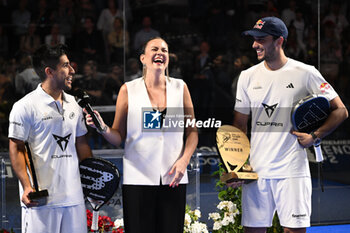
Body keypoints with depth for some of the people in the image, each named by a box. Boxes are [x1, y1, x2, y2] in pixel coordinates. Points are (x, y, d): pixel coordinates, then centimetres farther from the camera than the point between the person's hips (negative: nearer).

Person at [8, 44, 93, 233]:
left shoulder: (74, 104, 13)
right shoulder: (25, 106, -6)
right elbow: (16, 148, -8)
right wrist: (27, 186, -18)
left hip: (73, 196, 6)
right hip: (40, 199, -6)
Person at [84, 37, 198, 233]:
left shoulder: (180, 87, 8)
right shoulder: (128, 90, 3)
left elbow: (192, 131, 11)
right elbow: (118, 138, 4)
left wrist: (184, 160, -4)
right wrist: (103, 128, -16)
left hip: (173, 179, 2)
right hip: (138, 179, -2)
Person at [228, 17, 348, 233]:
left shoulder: (305, 73, -2)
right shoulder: (248, 76, 9)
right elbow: (240, 124, 13)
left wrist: (314, 136, -9)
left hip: (292, 171, -3)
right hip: (255, 171, 4)